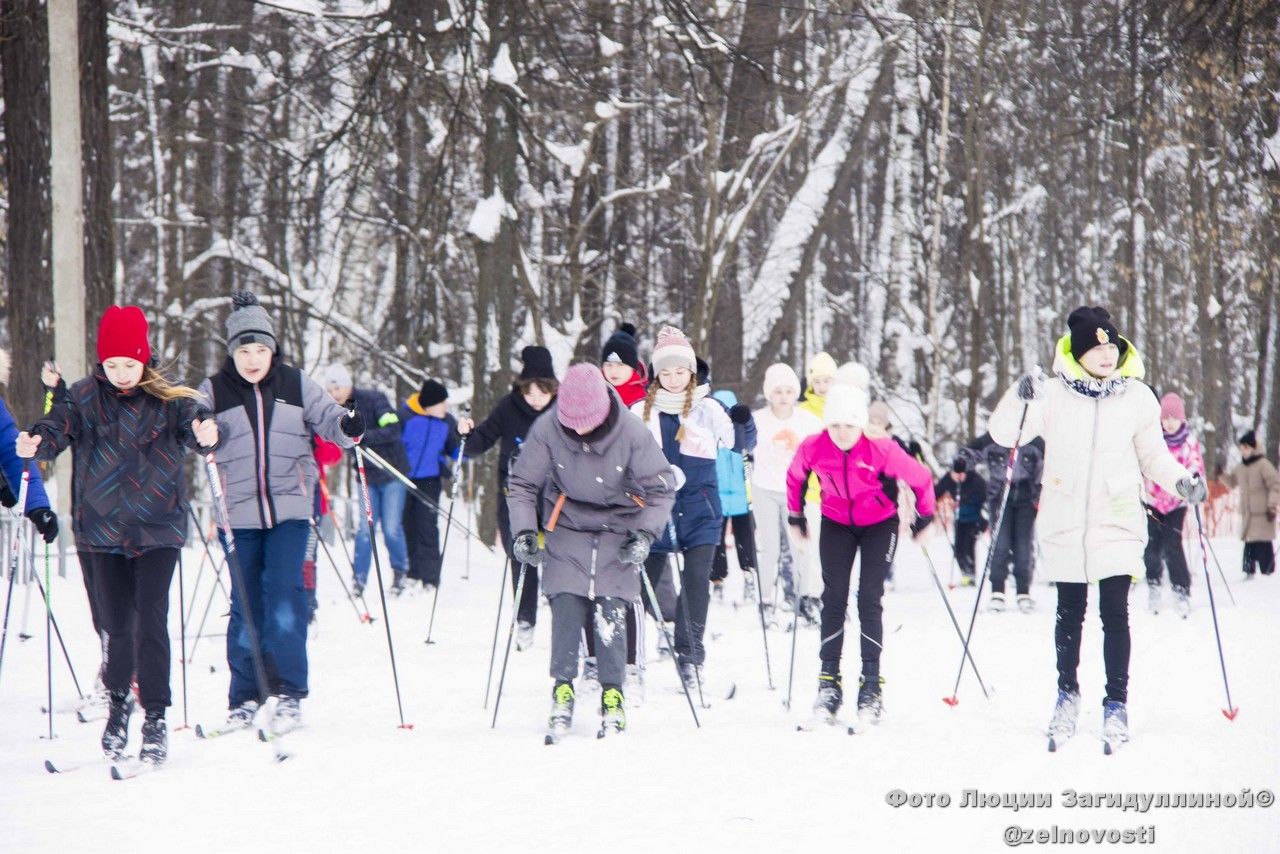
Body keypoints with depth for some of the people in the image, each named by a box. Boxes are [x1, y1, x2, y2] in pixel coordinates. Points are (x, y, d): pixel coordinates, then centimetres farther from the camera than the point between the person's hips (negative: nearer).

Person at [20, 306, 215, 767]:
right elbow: (58, 428, -7)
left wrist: (205, 432, -36)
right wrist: (36, 443, -29)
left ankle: (155, 717, 0)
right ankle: (118, 700, 30)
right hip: (102, 527, 2)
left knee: (151, 622, -8)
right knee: (117, 623, 7)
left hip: (157, 526, -2)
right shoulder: (83, 398, 3)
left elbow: (193, 423, -13)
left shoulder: (168, 398, 0)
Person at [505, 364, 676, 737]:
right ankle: (562, 690, -1)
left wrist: (645, 533, -17)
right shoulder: (546, 430, -15)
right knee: (566, 606, -11)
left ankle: (612, 694, 1)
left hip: (617, 534, -1)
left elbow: (661, 488, -7)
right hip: (567, 531, 1)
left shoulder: (632, 433, -18)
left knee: (611, 612, -9)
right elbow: (522, 485, -2)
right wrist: (524, 530, -13)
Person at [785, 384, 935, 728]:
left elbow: (921, 479, -14)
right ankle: (829, 683, 1)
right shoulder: (813, 448, -22)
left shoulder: (881, 449, -30)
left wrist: (924, 519, -2)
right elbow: (795, 477, 2)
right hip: (836, 524, 2)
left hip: (880, 525, -2)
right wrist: (796, 516, 11)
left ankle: (871, 686, -4)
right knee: (833, 598, -4)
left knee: (870, 599, -9)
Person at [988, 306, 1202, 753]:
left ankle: (1116, 704, 7)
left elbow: (1152, 455, 12)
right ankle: (1067, 694, 28)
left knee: (1115, 616, -2)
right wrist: (1019, 397, -26)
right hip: (1065, 527, 0)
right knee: (1069, 615, 11)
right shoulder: (1053, 395, -4)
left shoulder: (1137, 398, 1)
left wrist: (1180, 481, -6)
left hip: (1118, 526, 0)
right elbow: (1003, 434, -7)